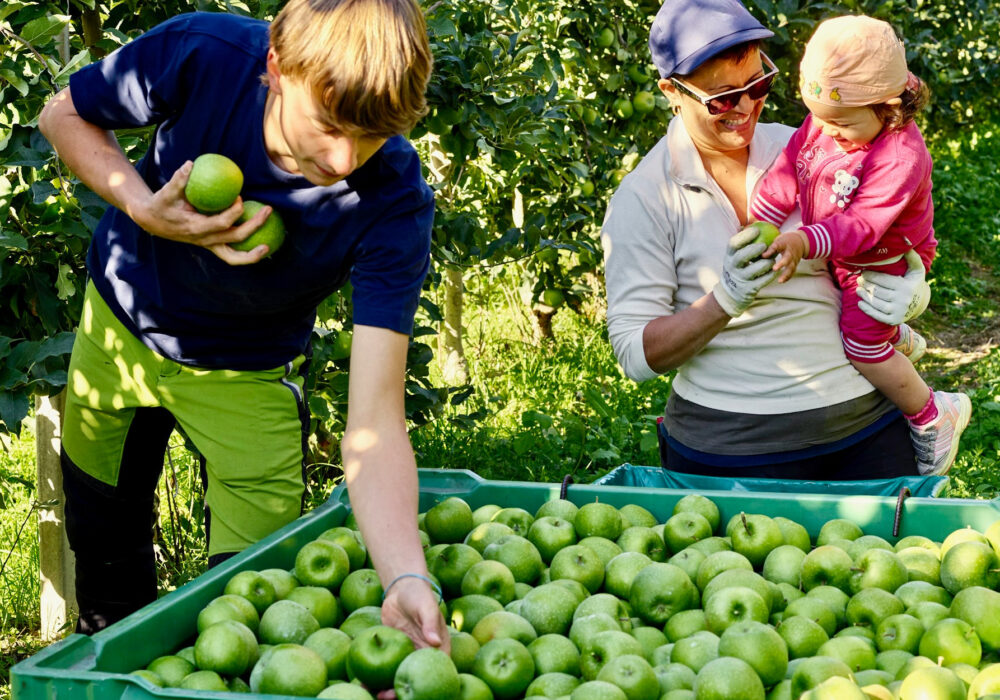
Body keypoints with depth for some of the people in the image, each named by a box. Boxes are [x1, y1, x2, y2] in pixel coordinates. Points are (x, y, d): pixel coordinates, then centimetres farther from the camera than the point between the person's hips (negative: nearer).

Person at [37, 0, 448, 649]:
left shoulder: (395, 205, -35)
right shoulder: (201, 53, -33)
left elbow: (373, 423, -39)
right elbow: (66, 115, -12)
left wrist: (408, 580, -54)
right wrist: (144, 209, -31)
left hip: (248, 373, -2)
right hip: (120, 323, 2)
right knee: (101, 534, 20)